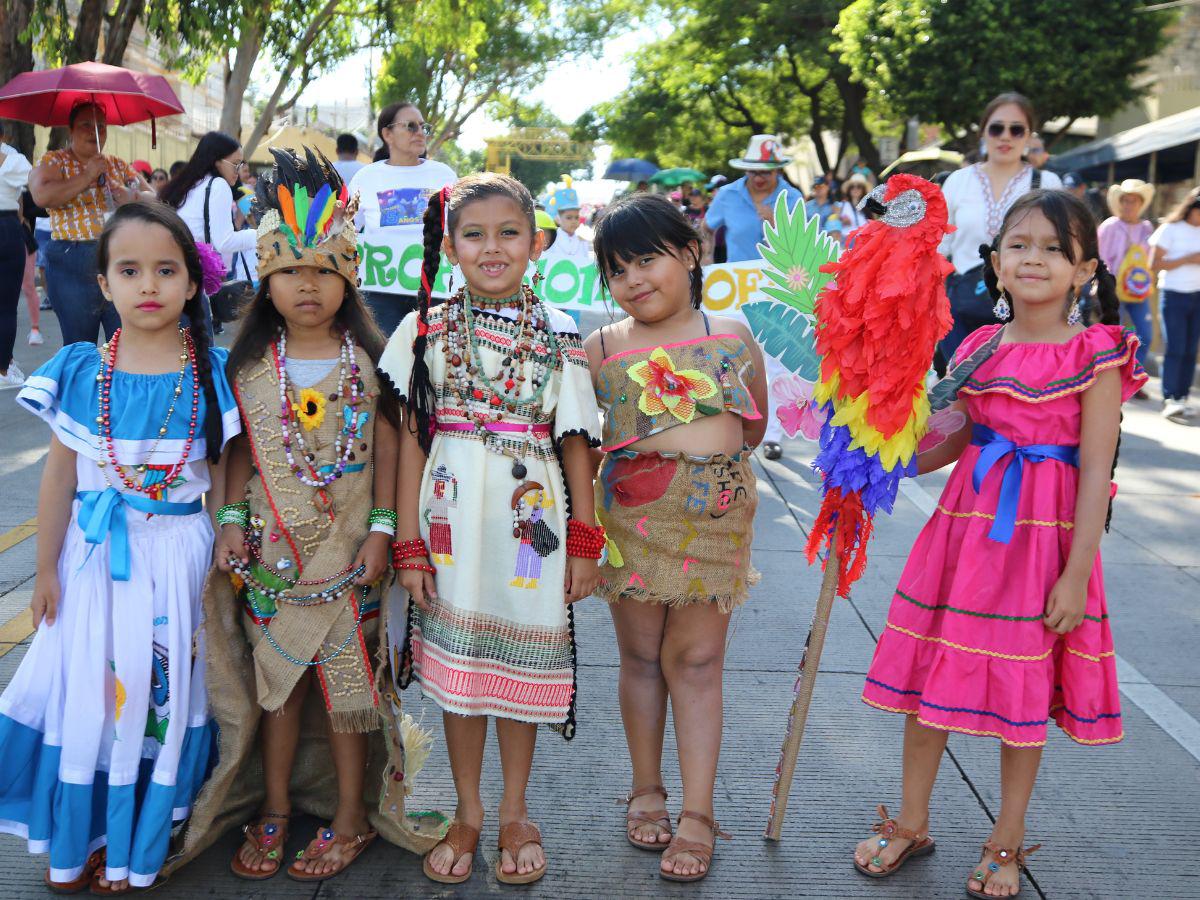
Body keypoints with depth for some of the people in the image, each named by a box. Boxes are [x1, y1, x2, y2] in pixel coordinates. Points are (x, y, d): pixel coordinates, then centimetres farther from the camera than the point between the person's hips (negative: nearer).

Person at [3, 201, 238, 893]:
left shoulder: (212, 371, -7)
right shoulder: (80, 372, -5)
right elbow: (60, 477, 2)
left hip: (179, 552, -1)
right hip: (97, 552, 1)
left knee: (163, 687, 6)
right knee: (87, 687, 9)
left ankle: (139, 846, 26)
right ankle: (78, 842, 29)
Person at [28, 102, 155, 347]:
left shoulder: (118, 166, 16)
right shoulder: (53, 161, 4)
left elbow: (152, 197, 13)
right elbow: (42, 196, -15)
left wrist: (132, 197, -9)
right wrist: (86, 177, -13)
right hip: (73, 266, -3)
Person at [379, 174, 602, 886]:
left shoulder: (558, 334, 2)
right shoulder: (428, 328, 2)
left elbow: (575, 441, 3)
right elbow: (411, 438, 1)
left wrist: (585, 541, 1)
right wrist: (409, 542, -2)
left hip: (529, 518, 0)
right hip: (452, 516, 1)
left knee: (521, 660, 9)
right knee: (455, 661, 8)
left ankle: (515, 813, 28)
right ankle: (468, 813, 27)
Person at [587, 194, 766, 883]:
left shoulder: (733, 336, 4)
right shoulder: (600, 349, 1)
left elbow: (753, 426, 13)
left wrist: (704, 457, 4)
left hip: (714, 516, 0)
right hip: (630, 517, 0)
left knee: (696, 659, 4)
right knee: (642, 655, 11)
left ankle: (698, 813, 12)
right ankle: (647, 791, 28)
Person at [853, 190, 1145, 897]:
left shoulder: (1095, 354, -7)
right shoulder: (979, 348, 5)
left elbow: (1096, 471, -10)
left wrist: (1077, 573, -13)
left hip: (1045, 535, -4)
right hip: (967, 521, 4)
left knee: (1024, 690, 7)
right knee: (929, 674, 9)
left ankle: (1007, 843, 27)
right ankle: (912, 824, 27)